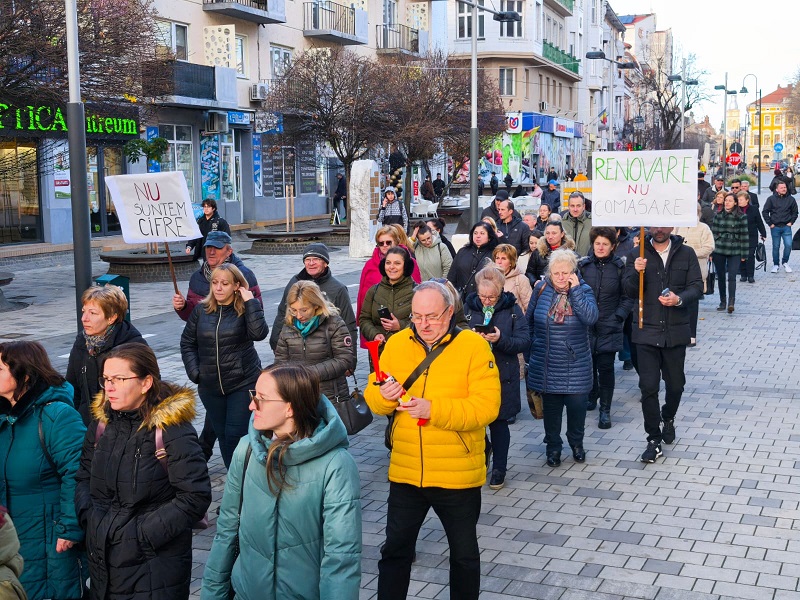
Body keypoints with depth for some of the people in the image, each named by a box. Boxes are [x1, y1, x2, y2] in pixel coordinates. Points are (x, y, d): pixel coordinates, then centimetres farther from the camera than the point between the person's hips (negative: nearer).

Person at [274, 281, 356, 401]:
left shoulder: (334, 324, -7)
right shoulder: (289, 326, 8)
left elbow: (345, 360, -12)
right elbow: (281, 359, 14)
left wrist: (311, 372, -18)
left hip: (331, 397, -3)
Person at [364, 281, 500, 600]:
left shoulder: (474, 346, -11)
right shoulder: (396, 344, 1)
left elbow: (487, 406, -19)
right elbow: (373, 398, 4)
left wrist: (434, 409, -29)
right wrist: (383, 396, -20)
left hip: (457, 474, -3)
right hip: (405, 471, 3)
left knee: (464, 554, 17)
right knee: (395, 549, 16)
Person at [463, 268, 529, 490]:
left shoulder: (512, 309, -3)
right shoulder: (468, 307, 1)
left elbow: (524, 342, -8)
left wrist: (501, 340, -25)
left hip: (502, 375, -1)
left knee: (498, 422, 8)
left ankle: (499, 469, 21)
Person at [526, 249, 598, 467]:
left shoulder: (583, 290, -5)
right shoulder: (541, 289, -2)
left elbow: (590, 318, -23)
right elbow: (529, 320, 10)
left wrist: (575, 290, -22)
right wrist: (532, 344, 11)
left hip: (576, 364, -1)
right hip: (547, 364, 1)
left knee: (577, 404, 3)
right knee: (551, 406, 9)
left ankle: (576, 443, 28)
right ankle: (553, 447, 25)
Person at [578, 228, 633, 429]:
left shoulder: (620, 267, -3)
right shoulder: (583, 265, 2)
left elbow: (628, 297, 1)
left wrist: (618, 317, -7)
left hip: (609, 327, -2)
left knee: (606, 367, -3)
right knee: (587, 363, 12)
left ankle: (605, 410, 5)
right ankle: (591, 396, 36)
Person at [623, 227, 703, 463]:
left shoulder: (686, 253, 3)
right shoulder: (637, 254, 1)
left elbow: (697, 287, 0)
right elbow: (630, 292, -4)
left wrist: (679, 299, -20)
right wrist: (636, 273, -24)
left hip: (675, 331, 1)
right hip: (647, 331, -1)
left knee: (675, 384, 14)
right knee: (648, 386, -4)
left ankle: (668, 418, 44)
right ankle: (654, 439, 7)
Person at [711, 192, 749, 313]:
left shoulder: (741, 217, -1)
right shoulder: (718, 215, 6)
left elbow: (744, 235, 0)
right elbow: (713, 233, 7)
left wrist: (743, 254, -2)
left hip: (734, 252, -3)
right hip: (718, 251, 3)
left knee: (732, 277, -12)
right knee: (721, 277, 9)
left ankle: (731, 302, -17)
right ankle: (722, 302, 19)